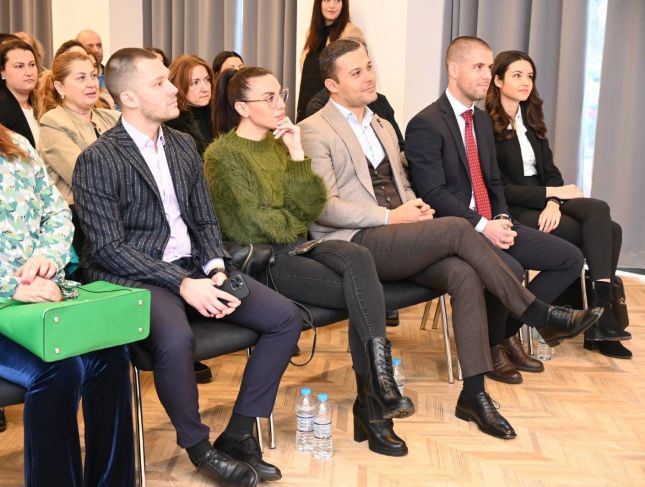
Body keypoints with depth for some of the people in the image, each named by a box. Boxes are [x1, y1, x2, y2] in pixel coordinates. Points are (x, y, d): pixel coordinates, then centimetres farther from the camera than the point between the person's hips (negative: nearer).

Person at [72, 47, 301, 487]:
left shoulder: (184, 146, 11)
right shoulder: (97, 160, -9)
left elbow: (206, 221, 13)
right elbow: (108, 248, -14)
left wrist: (216, 270, -8)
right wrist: (182, 284, -21)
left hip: (194, 268, 7)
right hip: (136, 277, -6)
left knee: (286, 317, -8)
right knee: (176, 339, -37)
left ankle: (239, 434, 2)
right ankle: (198, 446, -8)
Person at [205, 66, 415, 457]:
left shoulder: (281, 143, 15)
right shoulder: (222, 155, -5)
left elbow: (314, 206, 5)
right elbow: (251, 224, -10)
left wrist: (297, 154, -5)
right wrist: (297, 223, 4)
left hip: (300, 247, 6)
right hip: (263, 260, -5)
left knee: (358, 258, -29)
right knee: (364, 293, -24)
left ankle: (373, 403, -31)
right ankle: (376, 398, -15)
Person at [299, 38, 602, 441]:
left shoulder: (383, 127, 23)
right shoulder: (315, 130, -3)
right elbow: (323, 206, -11)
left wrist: (416, 207, 3)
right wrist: (390, 217, -15)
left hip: (397, 241, 7)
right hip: (354, 245, -7)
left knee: (465, 275, -22)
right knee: (457, 229, -25)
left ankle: (474, 393, -18)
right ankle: (541, 315, -14)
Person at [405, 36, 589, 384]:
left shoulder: (482, 120, 16)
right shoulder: (425, 125, -11)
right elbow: (433, 194, -18)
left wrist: (502, 218, 0)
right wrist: (482, 226, -22)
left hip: (492, 224, 9)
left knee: (571, 258, 0)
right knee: (510, 271, -33)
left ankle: (508, 332, 7)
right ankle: (490, 346, -4)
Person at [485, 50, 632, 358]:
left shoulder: (531, 121, 17)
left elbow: (550, 172, 10)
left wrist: (553, 202, -12)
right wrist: (551, 193, -14)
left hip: (543, 201, 7)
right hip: (512, 209, -7)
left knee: (605, 220, -20)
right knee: (599, 231, -22)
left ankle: (600, 317, -20)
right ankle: (600, 314, -15)